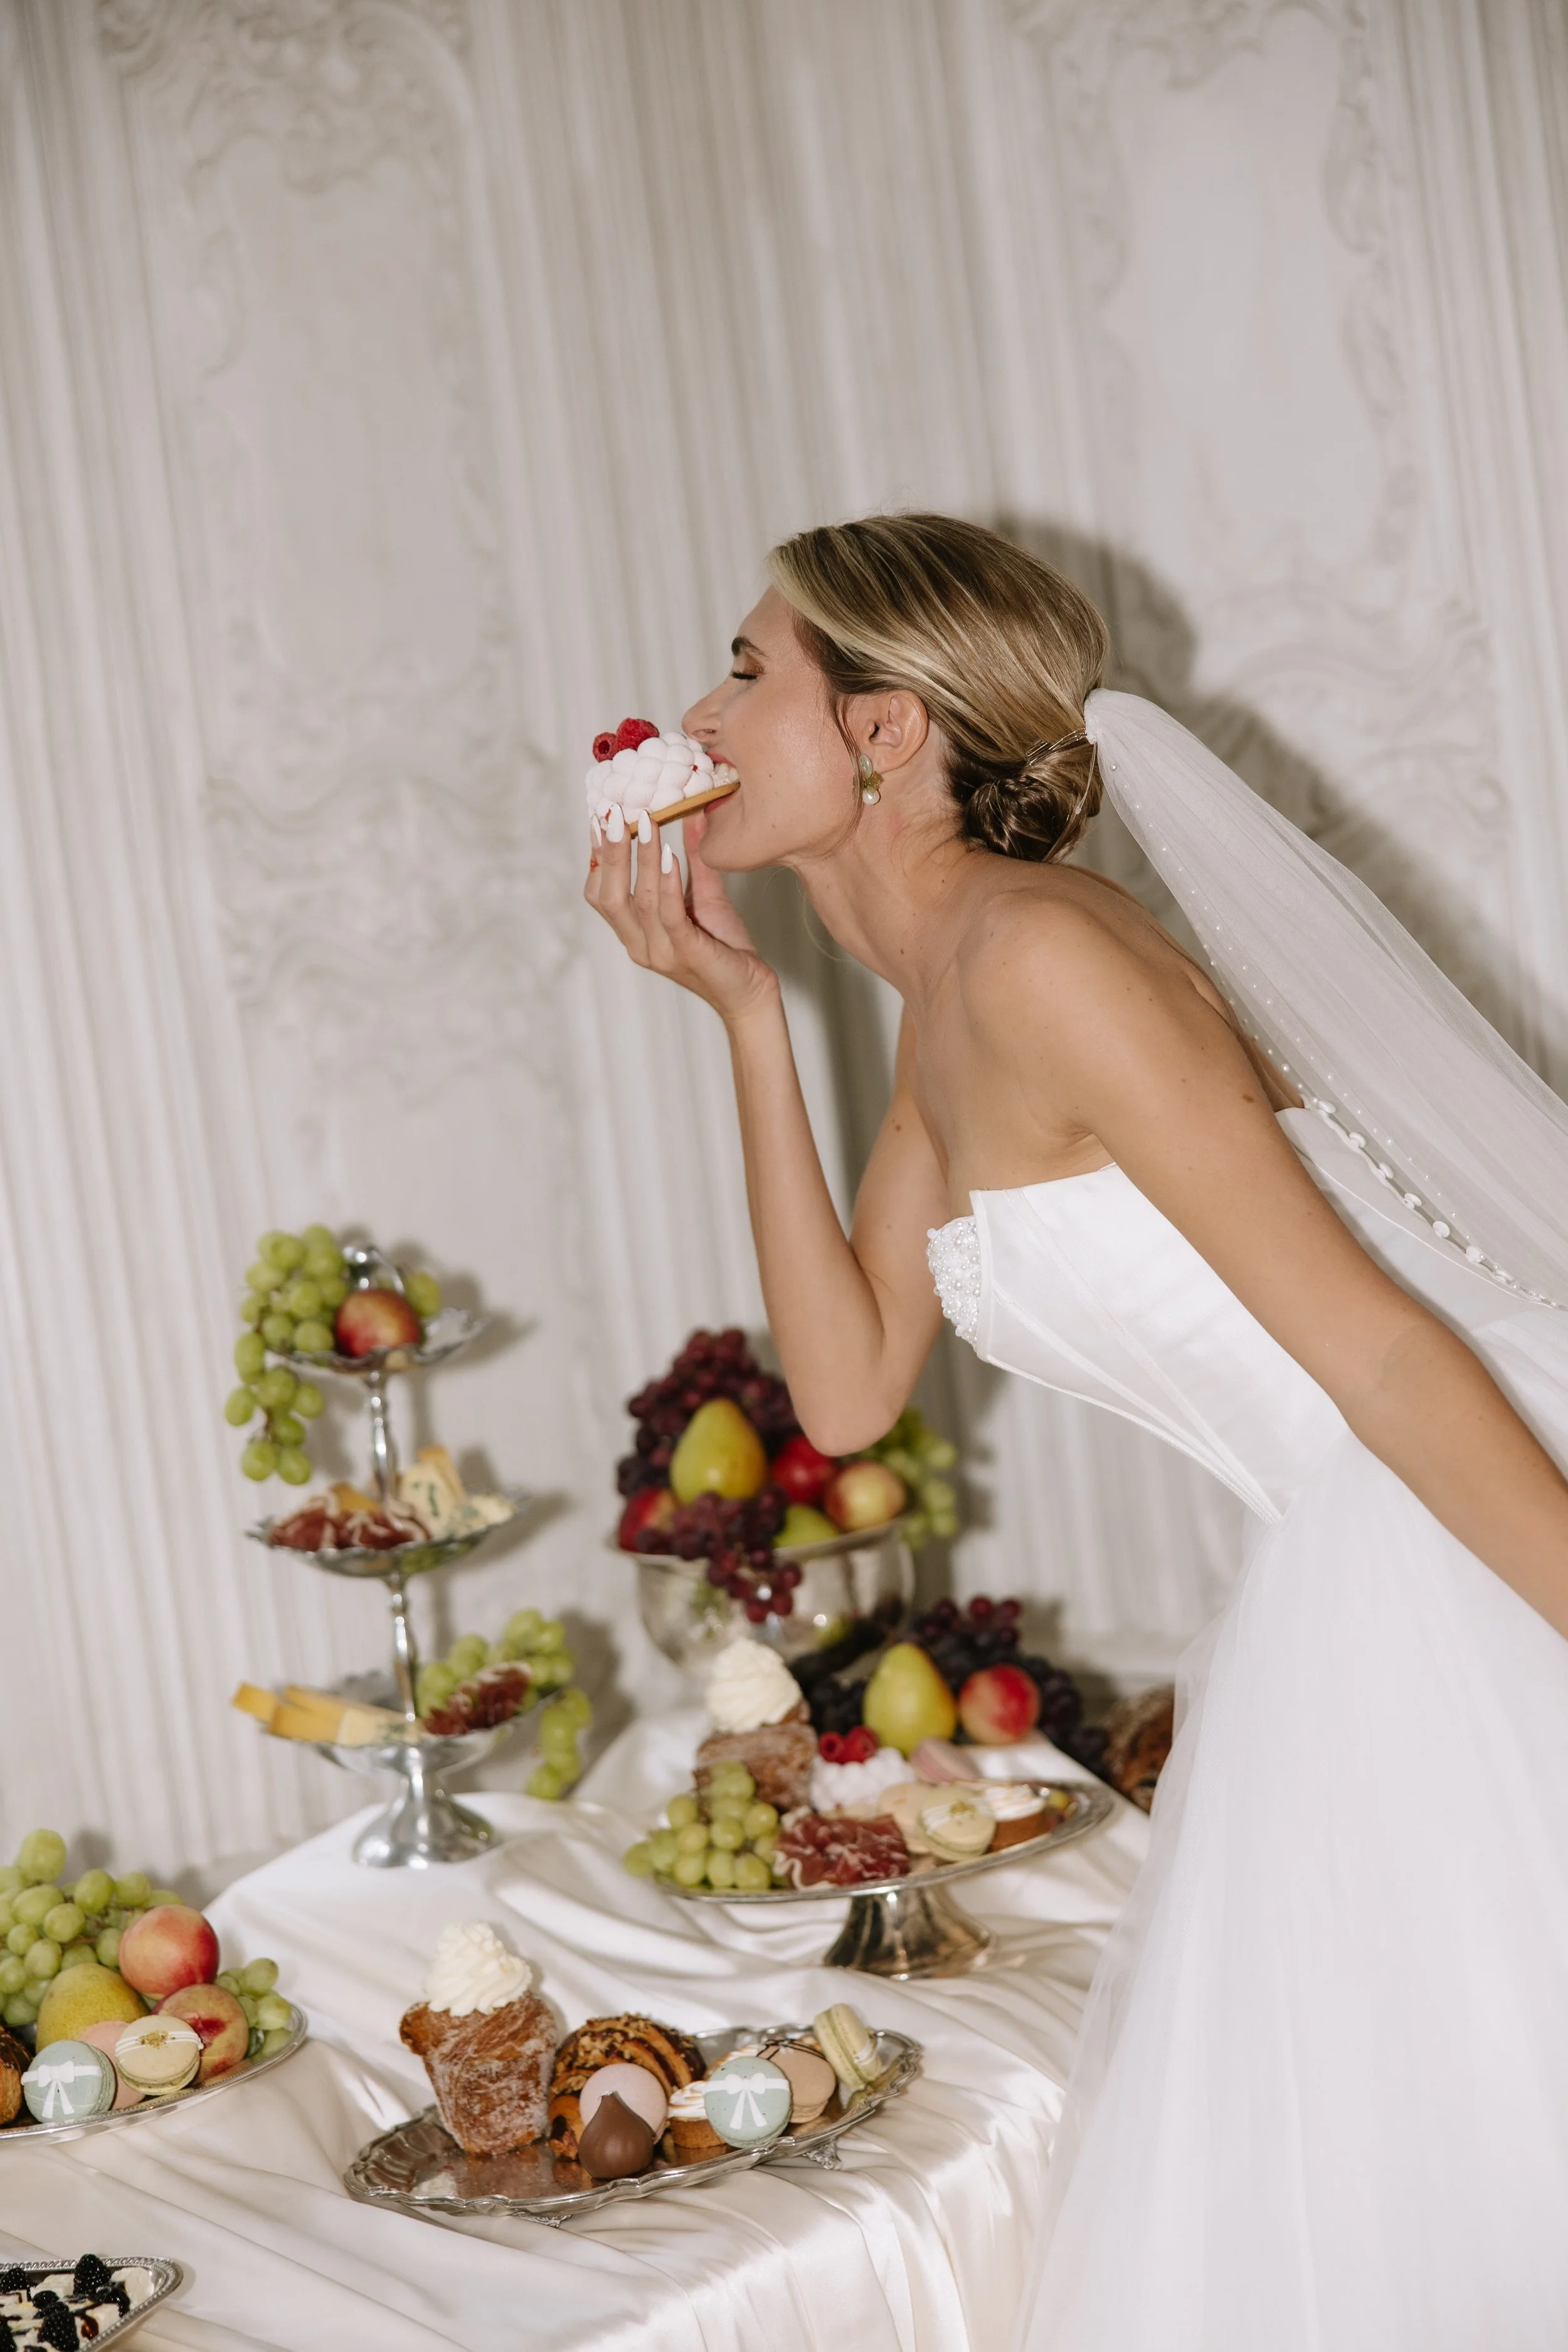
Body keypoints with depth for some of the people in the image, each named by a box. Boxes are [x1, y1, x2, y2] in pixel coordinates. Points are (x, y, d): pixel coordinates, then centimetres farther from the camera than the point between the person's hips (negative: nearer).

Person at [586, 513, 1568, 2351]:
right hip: (1349, 1587, 9)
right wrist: (743, 1009, 8)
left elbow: (1379, 1351, -20)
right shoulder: (941, 1013, 12)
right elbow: (849, 1387, 11)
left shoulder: (1035, 955, -17)